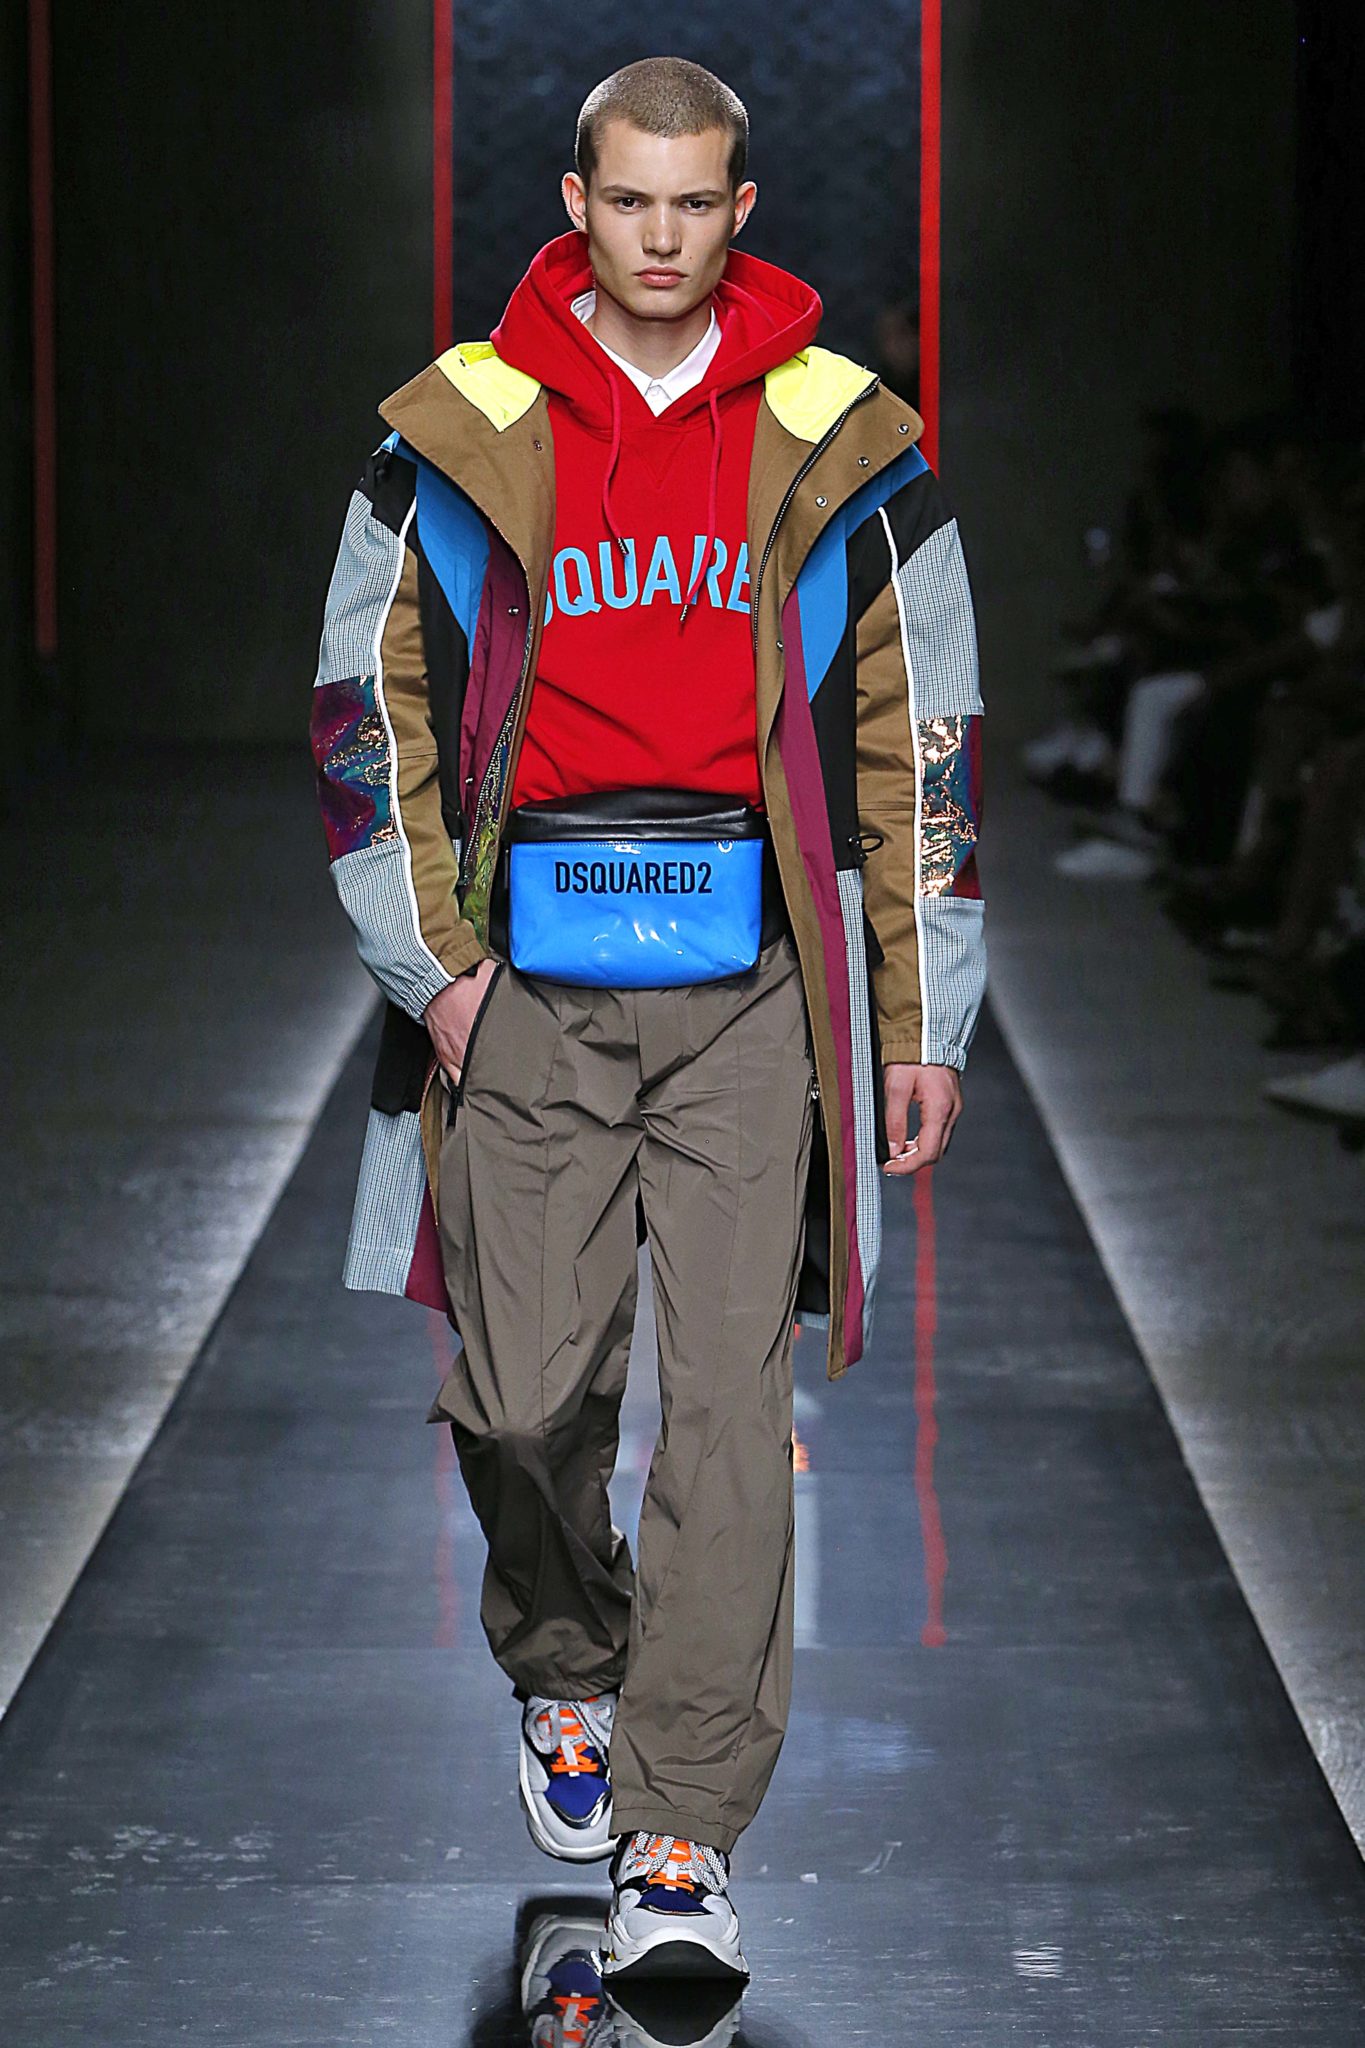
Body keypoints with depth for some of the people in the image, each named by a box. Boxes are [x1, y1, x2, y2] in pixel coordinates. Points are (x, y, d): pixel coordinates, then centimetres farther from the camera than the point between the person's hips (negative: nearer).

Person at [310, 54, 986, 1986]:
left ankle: (681, 1842, -3)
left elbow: (922, 742, 8)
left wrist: (925, 1023, 6)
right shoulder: (456, 433, 5)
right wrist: (430, 955, 0)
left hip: (750, 979, -1)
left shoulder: (844, 447, 5)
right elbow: (366, 703, 9)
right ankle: (568, 1674, 34)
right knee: (526, 1395, 2)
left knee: (731, 1404, -7)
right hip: (528, 974, 1)